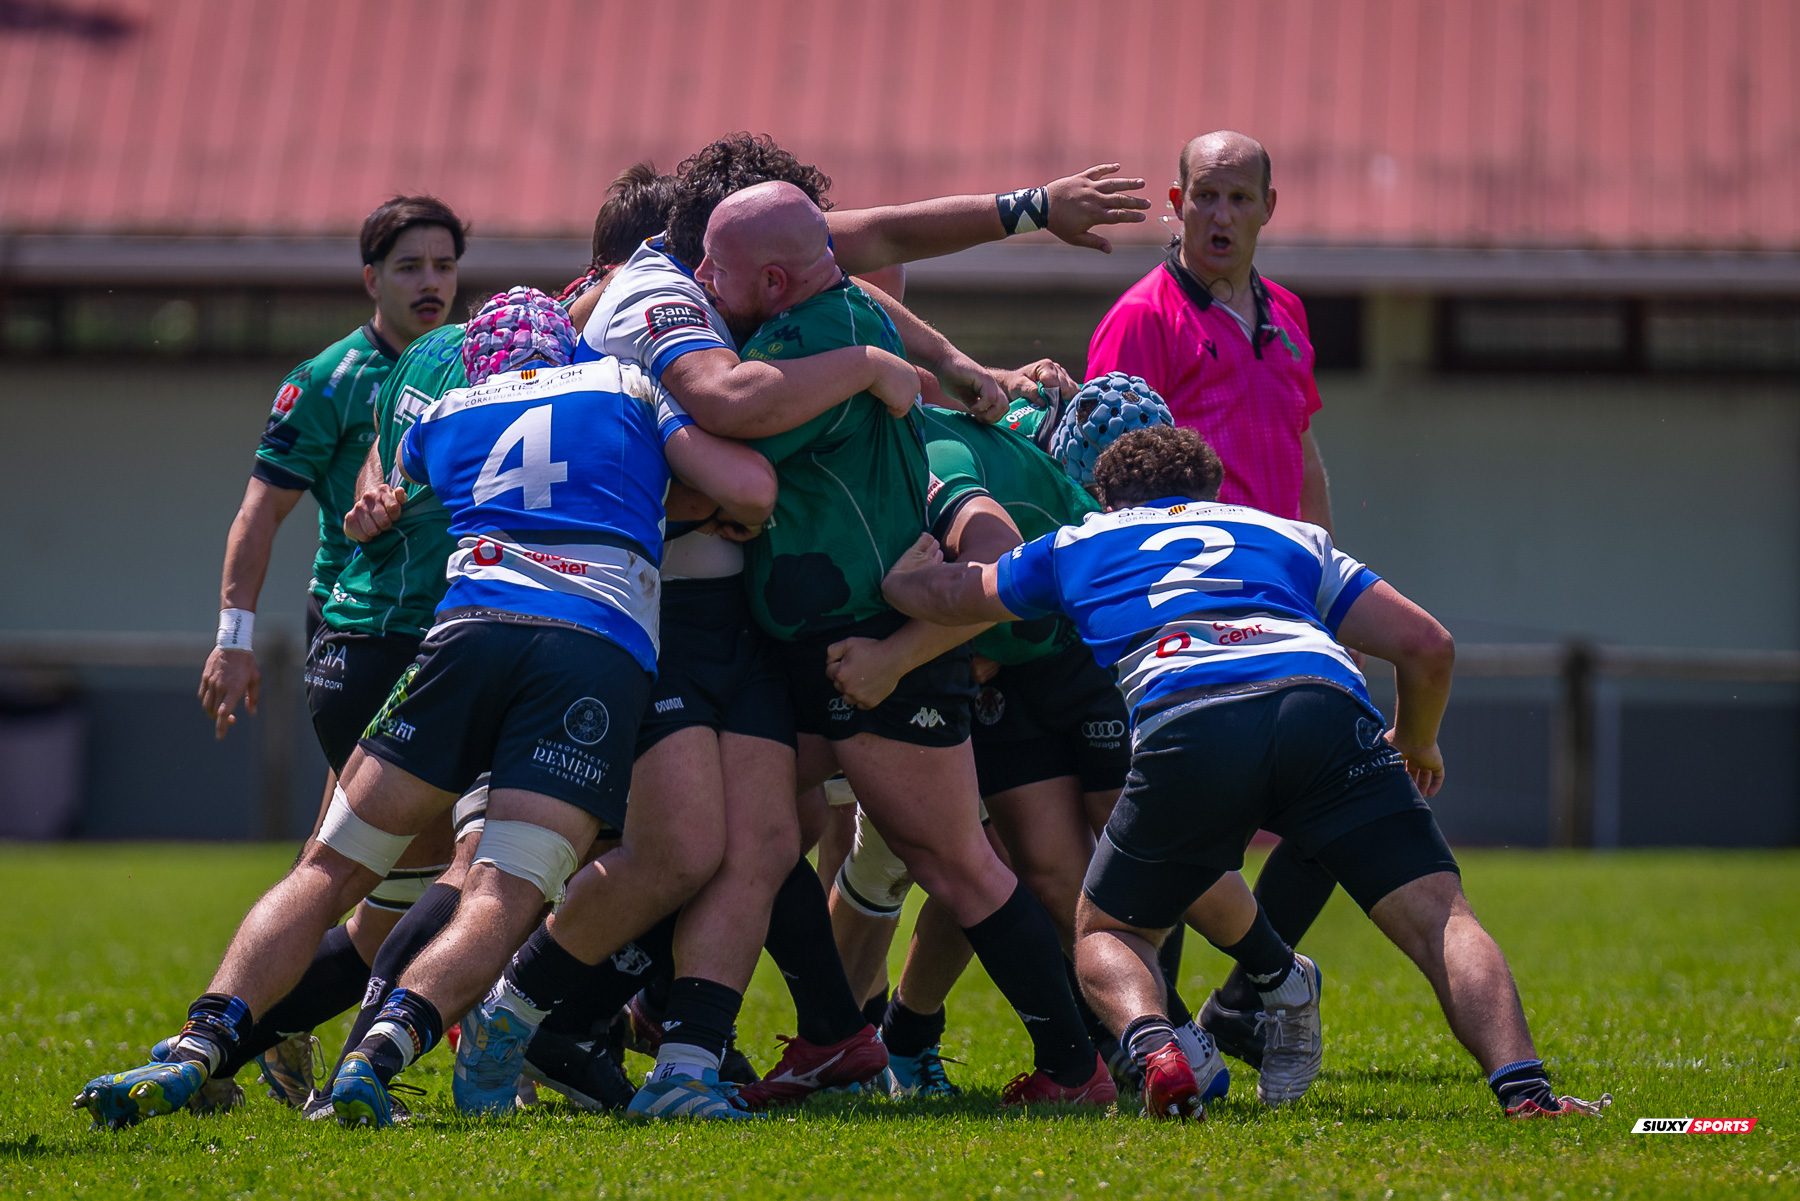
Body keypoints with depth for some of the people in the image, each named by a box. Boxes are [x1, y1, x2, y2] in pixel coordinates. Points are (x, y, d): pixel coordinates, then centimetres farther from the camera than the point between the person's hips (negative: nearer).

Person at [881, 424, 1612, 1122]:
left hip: (1183, 725, 0)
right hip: (1324, 700, 1)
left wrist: (914, 559, 71)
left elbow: (924, 591, 47)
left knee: (1107, 934, 20)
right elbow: (1427, 644, 30)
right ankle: (1522, 1088, -22)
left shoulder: (1080, 544, 36)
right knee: (1439, 917, 4)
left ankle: (1154, 1048, -11)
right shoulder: (1289, 535, 38)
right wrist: (1416, 743, 50)